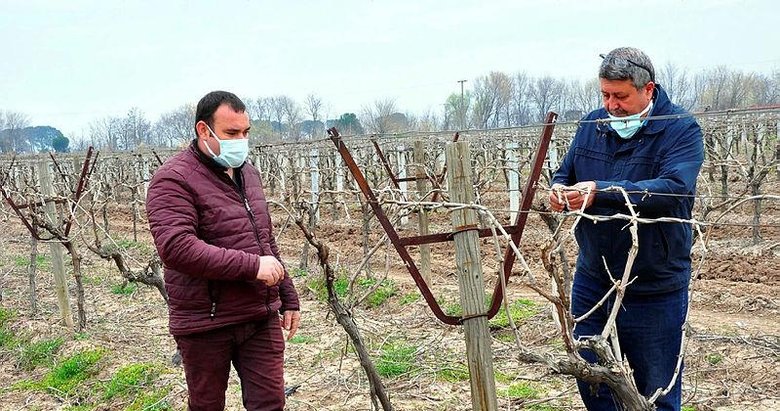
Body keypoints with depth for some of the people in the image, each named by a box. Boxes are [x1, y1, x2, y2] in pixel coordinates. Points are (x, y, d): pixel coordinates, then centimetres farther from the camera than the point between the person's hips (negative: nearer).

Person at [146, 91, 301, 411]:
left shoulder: (247, 174, 13)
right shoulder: (174, 180, -13)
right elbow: (176, 247, -27)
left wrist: (288, 297, 18)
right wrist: (251, 266, -25)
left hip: (262, 318, 6)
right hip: (206, 324, -6)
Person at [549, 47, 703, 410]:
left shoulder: (682, 130, -12)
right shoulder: (592, 125, 4)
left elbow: (674, 188, -28)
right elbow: (565, 173, 12)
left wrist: (601, 191, -37)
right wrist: (559, 189, -13)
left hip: (654, 290, -5)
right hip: (592, 280, 5)